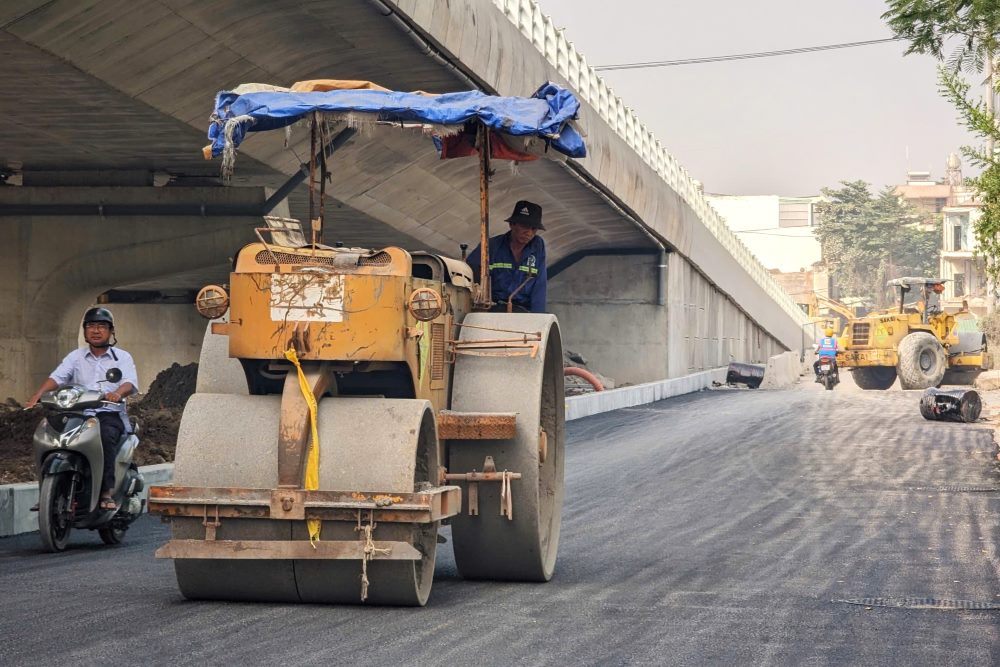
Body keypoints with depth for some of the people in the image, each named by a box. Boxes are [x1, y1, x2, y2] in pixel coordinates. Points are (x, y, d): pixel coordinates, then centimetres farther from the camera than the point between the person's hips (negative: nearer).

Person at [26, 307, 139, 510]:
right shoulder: (76, 356, 19)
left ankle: (106, 492, -36)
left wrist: (117, 393, -29)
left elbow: (130, 382, -5)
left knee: (106, 435, -36)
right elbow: (56, 377, 4)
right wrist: (37, 395, -16)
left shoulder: (122, 357, 13)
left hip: (110, 414, -2)